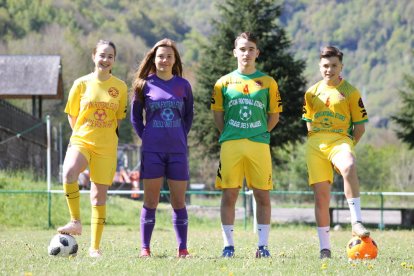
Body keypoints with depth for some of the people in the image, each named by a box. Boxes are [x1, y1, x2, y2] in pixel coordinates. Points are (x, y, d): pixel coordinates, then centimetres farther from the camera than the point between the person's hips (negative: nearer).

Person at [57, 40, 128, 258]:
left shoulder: (120, 87, 4)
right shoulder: (82, 84, 2)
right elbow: (72, 115, 9)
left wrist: (107, 135, 6)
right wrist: (82, 134, 2)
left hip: (106, 147, 1)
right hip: (81, 141, -1)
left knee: (99, 195, 2)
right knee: (69, 173, -32)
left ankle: (95, 247, 9)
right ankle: (75, 221, -18)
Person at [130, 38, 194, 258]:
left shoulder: (183, 85, 6)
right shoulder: (145, 84, 2)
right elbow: (135, 116, 10)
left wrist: (181, 137, 7)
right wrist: (146, 137, 3)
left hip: (178, 150, 1)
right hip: (152, 150, -1)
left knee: (179, 201, 3)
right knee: (151, 201, 0)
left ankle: (182, 248, 6)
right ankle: (145, 247, 5)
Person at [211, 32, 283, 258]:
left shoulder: (268, 82, 7)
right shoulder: (224, 82, 8)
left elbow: (274, 115, 11)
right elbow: (217, 114, 12)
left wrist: (261, 134, 3)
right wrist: (228, 136, 5)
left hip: (259, 145, 0)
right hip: (230, 145, 0)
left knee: (263, 196, 0)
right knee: (229, 195, -1)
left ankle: (263, 245, 5)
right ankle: (228, 245, 4)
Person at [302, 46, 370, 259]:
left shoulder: (350, 92, 4)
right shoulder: (312, 93, 15)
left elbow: (360, 125, 6)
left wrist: (347, 145, 0)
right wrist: (315, 141, 12)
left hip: (340, 139, -4)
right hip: (315, 144, 4)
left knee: (349, 168, -38)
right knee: (321, 194, 0)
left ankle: (357, 222, -39)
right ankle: (324, 248, 5)